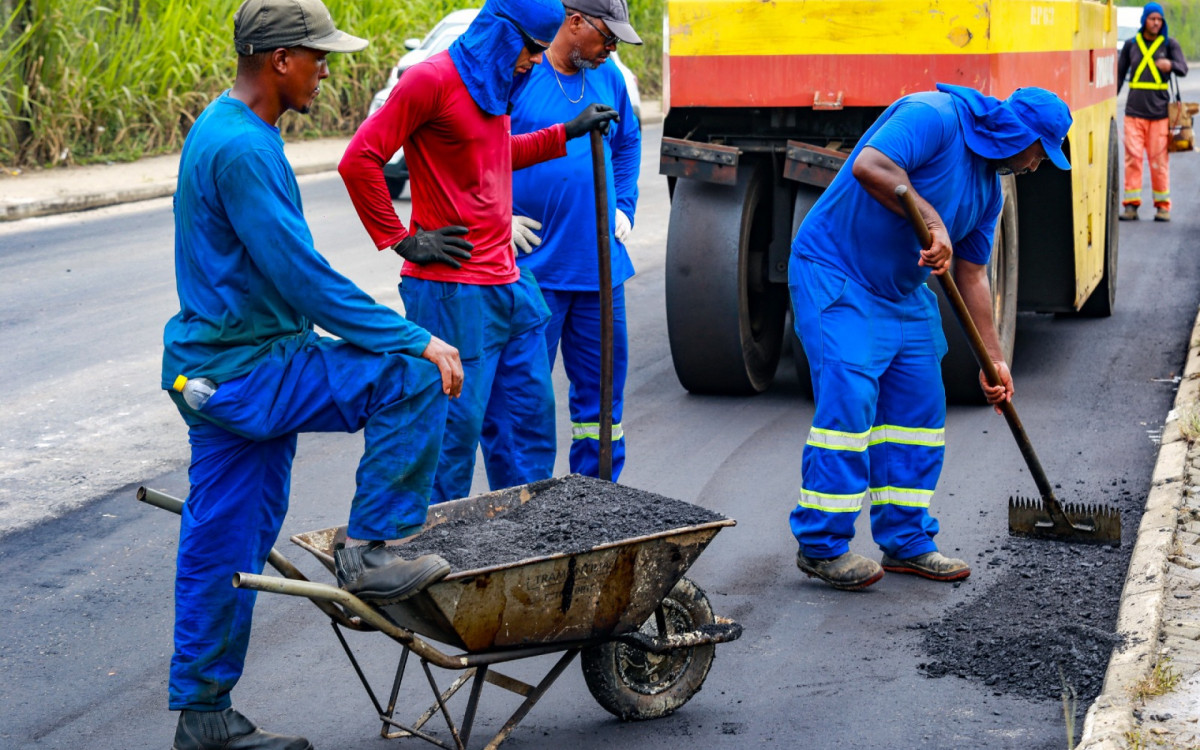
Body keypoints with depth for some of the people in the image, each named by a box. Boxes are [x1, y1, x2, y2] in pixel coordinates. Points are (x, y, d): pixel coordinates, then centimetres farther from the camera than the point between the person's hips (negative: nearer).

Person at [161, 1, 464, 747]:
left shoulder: (225, 129, 14)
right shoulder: (240, 148, -20)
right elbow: (303, 275, -23)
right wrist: (416, 341, -19)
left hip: (219, 369, 10)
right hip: (245, 372, -10)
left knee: (222, 543, 13)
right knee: (412, 378, -14)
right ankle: (369, 551, -5)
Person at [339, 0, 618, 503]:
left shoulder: (492, 82, 14)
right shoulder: (433, 79, -13)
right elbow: (358, 160, -17)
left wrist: (567, 133, 28)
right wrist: (403, 241, -14)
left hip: (508, 282, 9)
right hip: (452, 292, -9)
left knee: (531, 415, 14)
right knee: (456, 425, -4)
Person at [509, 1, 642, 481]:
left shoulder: (608, 78, 9)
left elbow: (627, 144, 26)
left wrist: (623, 207, 14)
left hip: (601, 265, 6)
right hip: (534, 265, -6)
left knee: (602, 384, 10)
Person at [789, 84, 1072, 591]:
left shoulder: (988, 186, 10)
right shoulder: (933, 117, -17)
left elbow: (972, 276, 15)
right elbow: (868, 166, -33)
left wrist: (993, 360, 12)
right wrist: (932, 221, -32)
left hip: (904, 293, 9)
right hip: (835, 278, -9)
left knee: (919, 409, 8)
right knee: (847, 402, -15)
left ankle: (907, 543, 18)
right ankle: (821, 546, -5)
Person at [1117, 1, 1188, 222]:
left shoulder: (1169, 44, 6)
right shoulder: (1131, 44, 10)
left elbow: (1183, 69, -8)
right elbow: (1119, 74, 16)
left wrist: (1170, 65, -31)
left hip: (1159, 111, -1)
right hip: (1134, 111, 1)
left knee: (1159, 159, -1)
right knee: (1133, 157, -5)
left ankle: (1162, 205, 8)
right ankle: (1131, 204, 0)